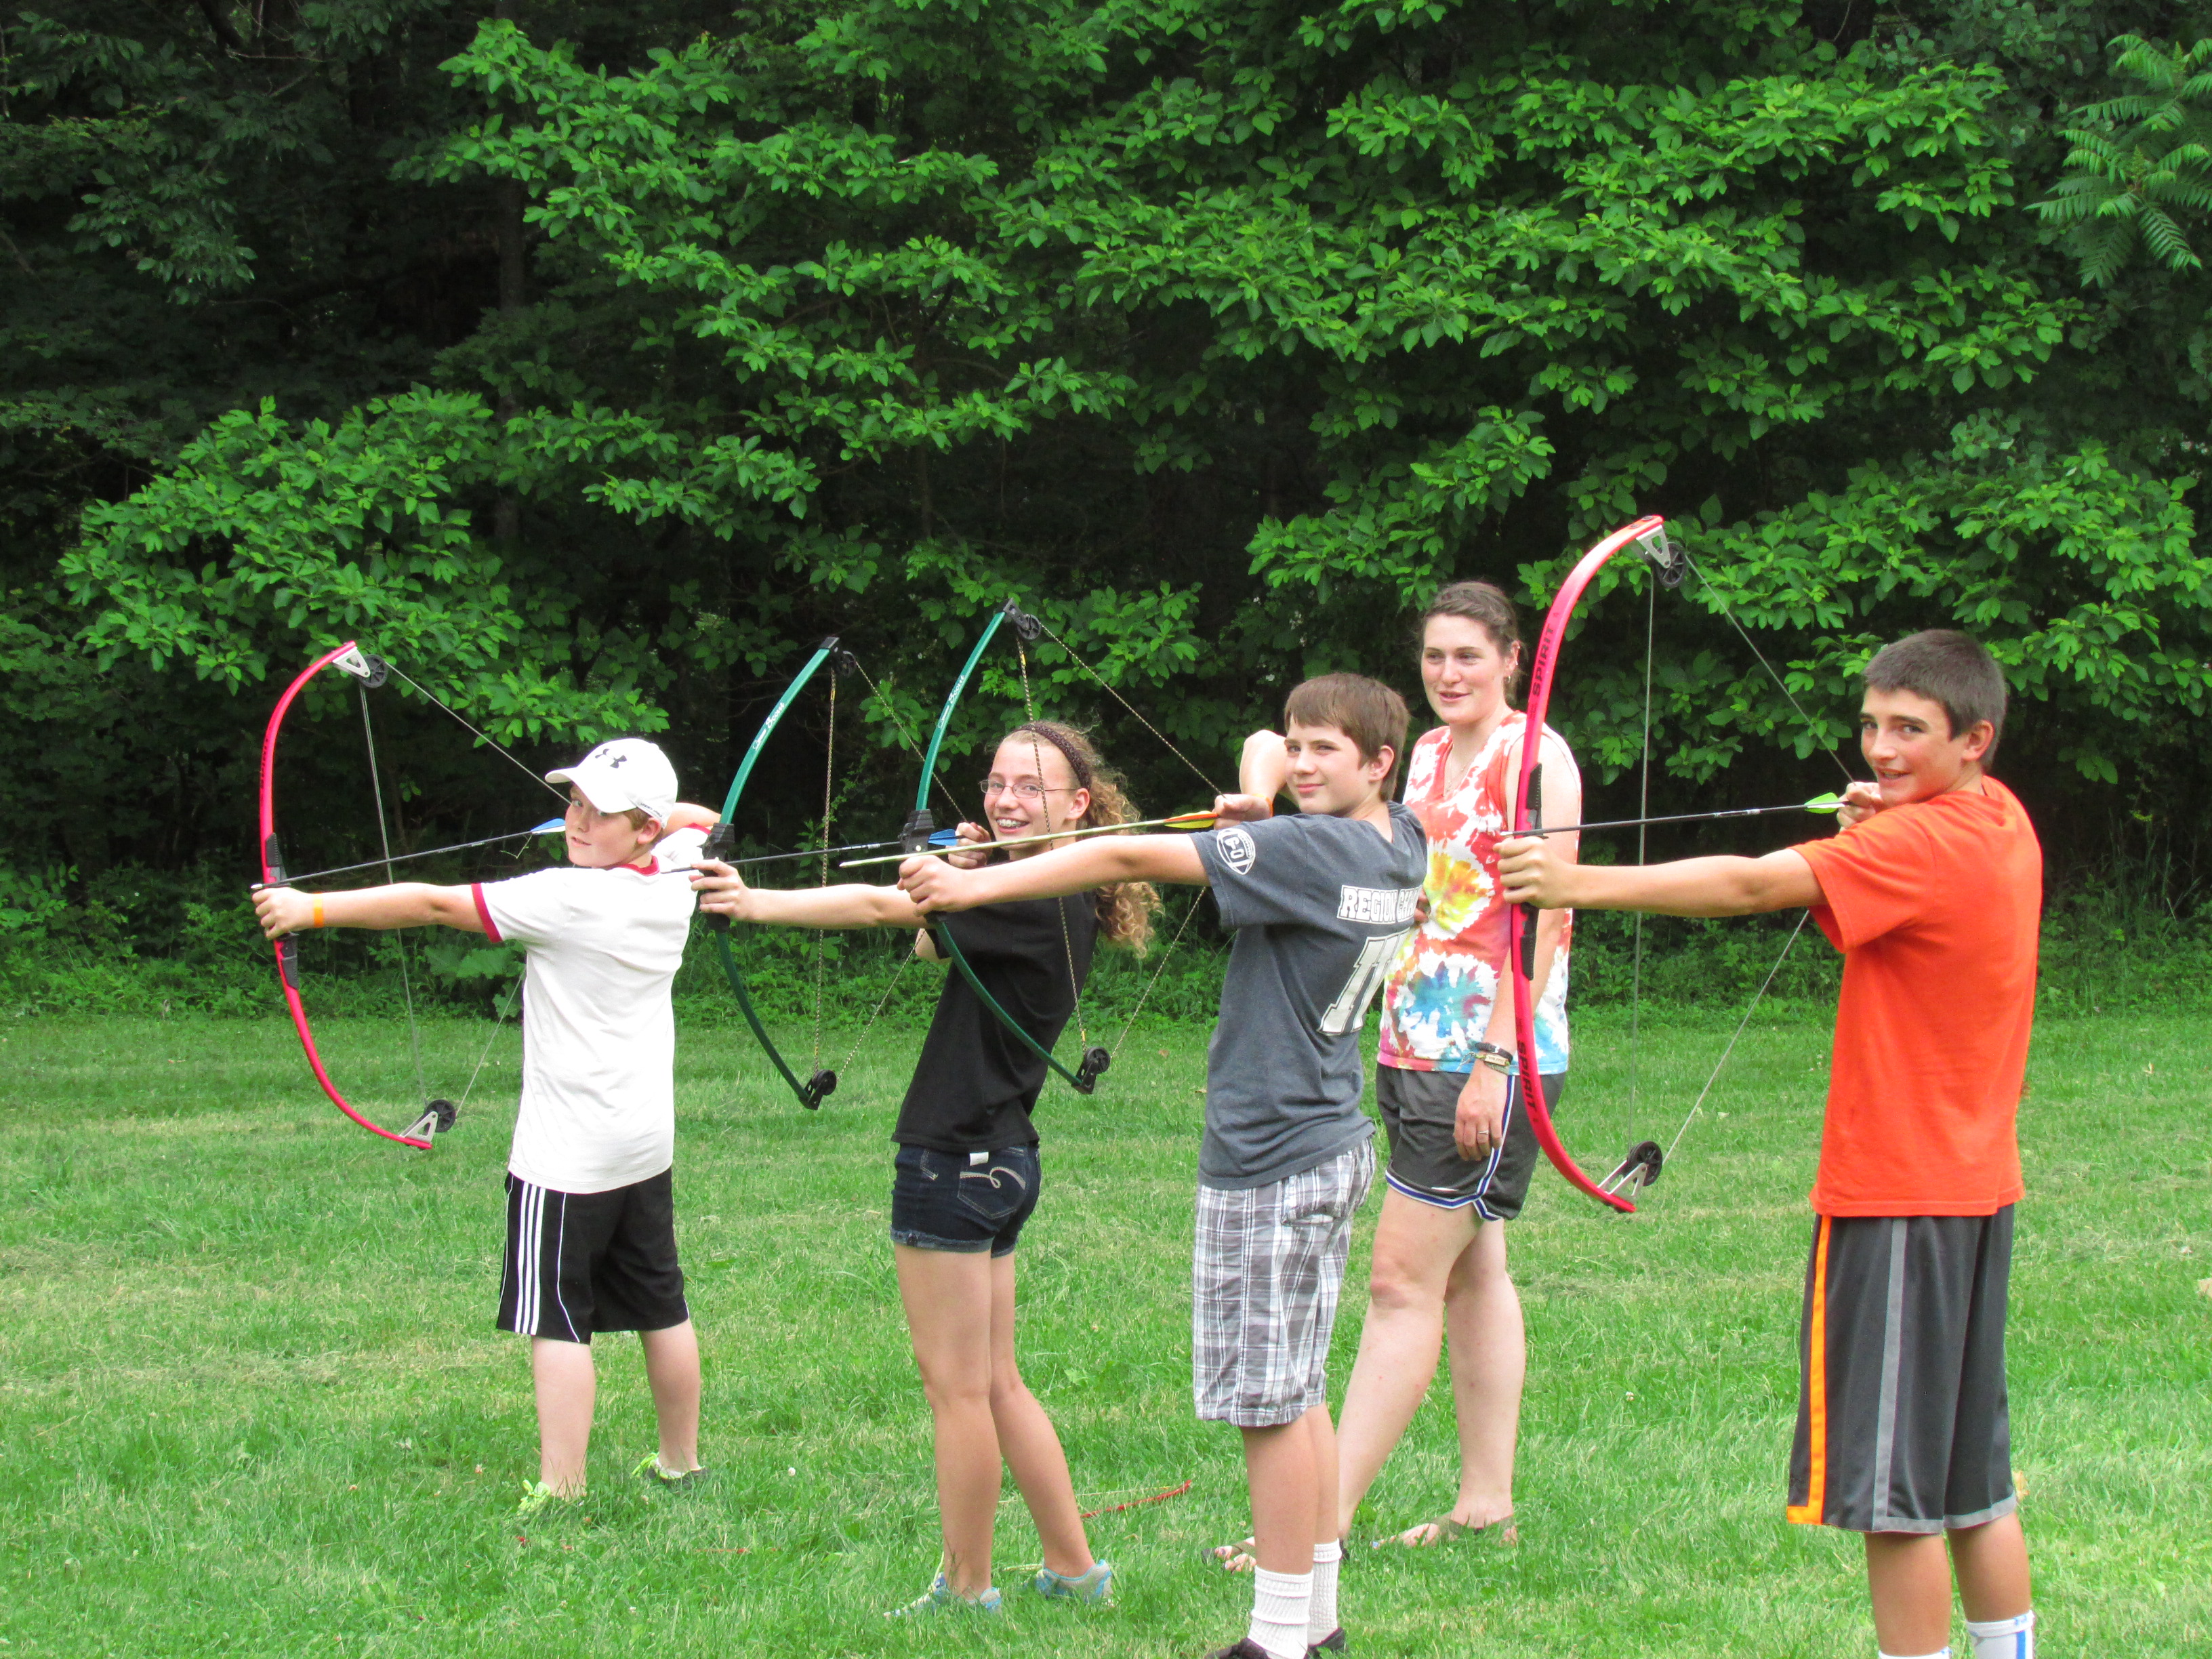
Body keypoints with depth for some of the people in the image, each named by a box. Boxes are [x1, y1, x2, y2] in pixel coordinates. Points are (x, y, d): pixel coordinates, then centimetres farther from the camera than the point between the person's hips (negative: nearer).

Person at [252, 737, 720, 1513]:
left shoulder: (566, 900, -20)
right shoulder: (675, 880, 1)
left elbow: (435, 905, -20)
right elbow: (696, 822, 27)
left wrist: (312, 910, -19)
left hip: (569, 1152, -8)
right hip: (648, 1145, 8)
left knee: (557, 1320, -6)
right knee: (660, 1308, 18)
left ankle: (560, 1492, -10)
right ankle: (680, 1461, 30)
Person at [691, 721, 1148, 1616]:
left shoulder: (1039, 902, -18)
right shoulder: (1058, 904, 12)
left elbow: (883, 906, -28)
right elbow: (929, 943, 20)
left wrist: (755, 902, -35)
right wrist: (960, 870, 1)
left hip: (958, 1163, -10)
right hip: (1000, 1162, 10)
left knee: (958, 1385, 1)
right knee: (992, 1382, 17)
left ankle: (966, 1591, 10)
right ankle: (1073, 1568, 24)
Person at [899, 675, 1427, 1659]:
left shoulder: (1314, 851, -19)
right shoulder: (1405, 844, 6)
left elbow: (1130, 859, -22)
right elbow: (1266, 747, 25)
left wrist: (973, 885, -24)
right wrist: (1257, 804, 2)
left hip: (1270, 1163, -9)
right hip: (1332, 1146, 9)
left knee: (1270, 1403, -4)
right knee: (1299, 1396, 15)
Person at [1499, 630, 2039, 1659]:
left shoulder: (1925, 844, -18)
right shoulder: (2001, 823, 10)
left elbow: (1753, 885, -28)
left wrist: (1579, 884, -34)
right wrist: (1870, 836, 0)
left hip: (1900, 1197, -10)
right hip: (1974, 1188, 10)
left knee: (1892, 1483, -4)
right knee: (1968, 1475, 18)